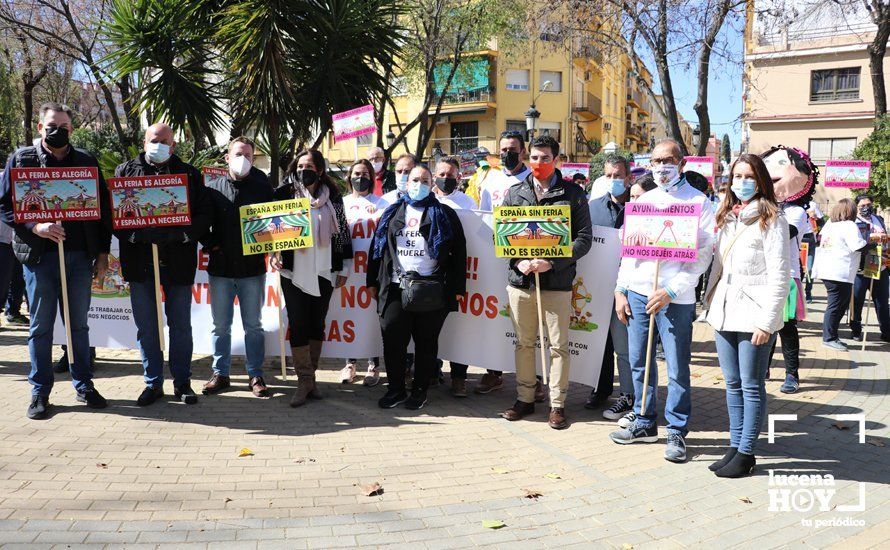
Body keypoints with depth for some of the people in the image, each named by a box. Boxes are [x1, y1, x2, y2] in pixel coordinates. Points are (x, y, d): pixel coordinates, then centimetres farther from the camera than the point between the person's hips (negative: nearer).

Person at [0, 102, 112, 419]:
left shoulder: (87, 163, 8)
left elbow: (103, 209, 9)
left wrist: (102, 254, 5)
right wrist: (35, 227, -18)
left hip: (80, 255, 1)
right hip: (39, 255, -1)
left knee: (79, 324, 10)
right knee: (41, 326, 6)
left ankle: (83, 384, 21)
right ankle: (40, 390, 17)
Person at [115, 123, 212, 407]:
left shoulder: (190, 174, 7)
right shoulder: (125, 171, 9)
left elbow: (204, 214, 1)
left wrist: (183, 235, -16)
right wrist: (133, 234, -16)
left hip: (178, 262, -1)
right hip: (140, 262, 1)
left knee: (180, 325, 7)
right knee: (146, 327, 7)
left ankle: (182, 382, 18)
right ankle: (153, 383, 19)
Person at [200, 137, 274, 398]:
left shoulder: (262, 187, 3)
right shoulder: (213, 188, 4)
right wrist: (210, 245, -3)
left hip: (253, 268, -1)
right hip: (220, 268, 1)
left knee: (253, 325, 7)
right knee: (221, 325, 10)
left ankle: (255, 375, 17)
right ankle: (220, 374, 22)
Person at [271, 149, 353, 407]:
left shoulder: (332, 197, 5)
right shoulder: (286, 194, 2)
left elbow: (342, 232, 9)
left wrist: (344, 268, 6)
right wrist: (273, 252, -12)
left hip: (323, 272, 2)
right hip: (294, 272, -1)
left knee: (317, 325, 8)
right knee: (298, 325, -3)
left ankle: (310, 376, 20)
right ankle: (305, 381, 4)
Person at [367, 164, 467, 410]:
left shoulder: (444, 214, 6)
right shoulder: (392, 213, 14)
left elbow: (458, 252, 2)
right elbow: (377, 247, 15)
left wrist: (457, 288, -4)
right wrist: (372, 281, 10)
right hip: (395, 288, 2)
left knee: (426, 343, 7)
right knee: (392, 341, 2)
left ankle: (420, 391, 20)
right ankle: (396, 390, 17)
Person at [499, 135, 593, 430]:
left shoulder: (573, 194, 1)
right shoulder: (515, 192, 10)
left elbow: (584, 238, -4)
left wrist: (551, 262, -15)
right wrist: (519, 261, -9)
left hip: (557, 282, -3)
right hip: (520, 280, 3)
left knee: (558, 346, 3)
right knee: (524, 343, 12)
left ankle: (557, 404, 15)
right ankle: (525, 399, 24)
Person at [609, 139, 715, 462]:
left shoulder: (698, 202, -2)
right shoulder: (643, 200, 14)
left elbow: (703, 254, -8)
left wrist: (671, 291, -15)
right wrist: (621, 290, 9)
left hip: (676, 298, -5)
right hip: (637, 291, 5)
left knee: (677, 368, 0)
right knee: (639, 362, 11)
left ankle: (677, 432, 13)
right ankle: (644, 423, 25)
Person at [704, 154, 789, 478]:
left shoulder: (771, 219, -5)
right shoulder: (727, 217, 15)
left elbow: (779, 275, -10)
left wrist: (767, 321, -15)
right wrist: (711, 302, 11)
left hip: (753, 316, -6)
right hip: (725, 313, 7)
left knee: (752, 387, 2)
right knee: (732, 384, 12)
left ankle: (746, 454, 10)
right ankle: (734, 447, 20)